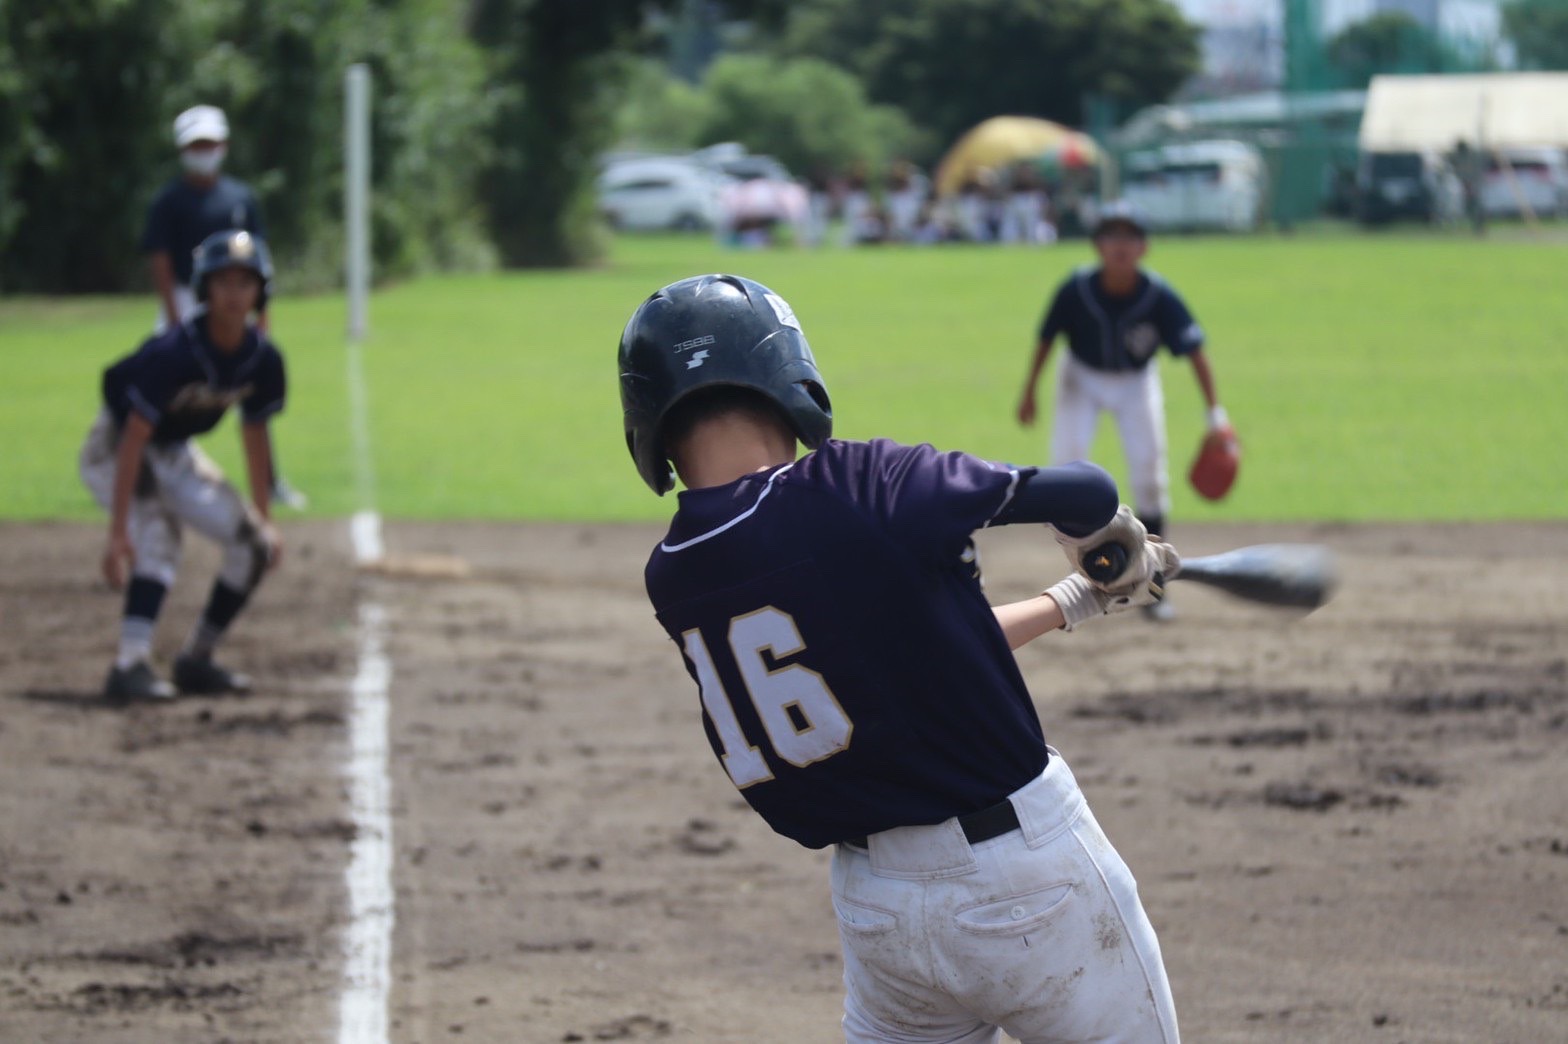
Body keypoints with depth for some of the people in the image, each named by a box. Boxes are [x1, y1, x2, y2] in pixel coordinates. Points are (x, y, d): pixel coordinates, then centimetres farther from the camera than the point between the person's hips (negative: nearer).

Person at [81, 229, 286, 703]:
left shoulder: (263, 358, -13)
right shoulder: (174, 352, -33)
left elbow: (255, 436, 3)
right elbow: (134, 438, -35)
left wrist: (264, 519, 6)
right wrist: (118, 531, -40)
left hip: (176, 453, 7)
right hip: (114, 447, -7)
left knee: (254, 545, 2)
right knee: (159, 532, -32)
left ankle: (196, 660, 15)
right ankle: (131, 664, -40)